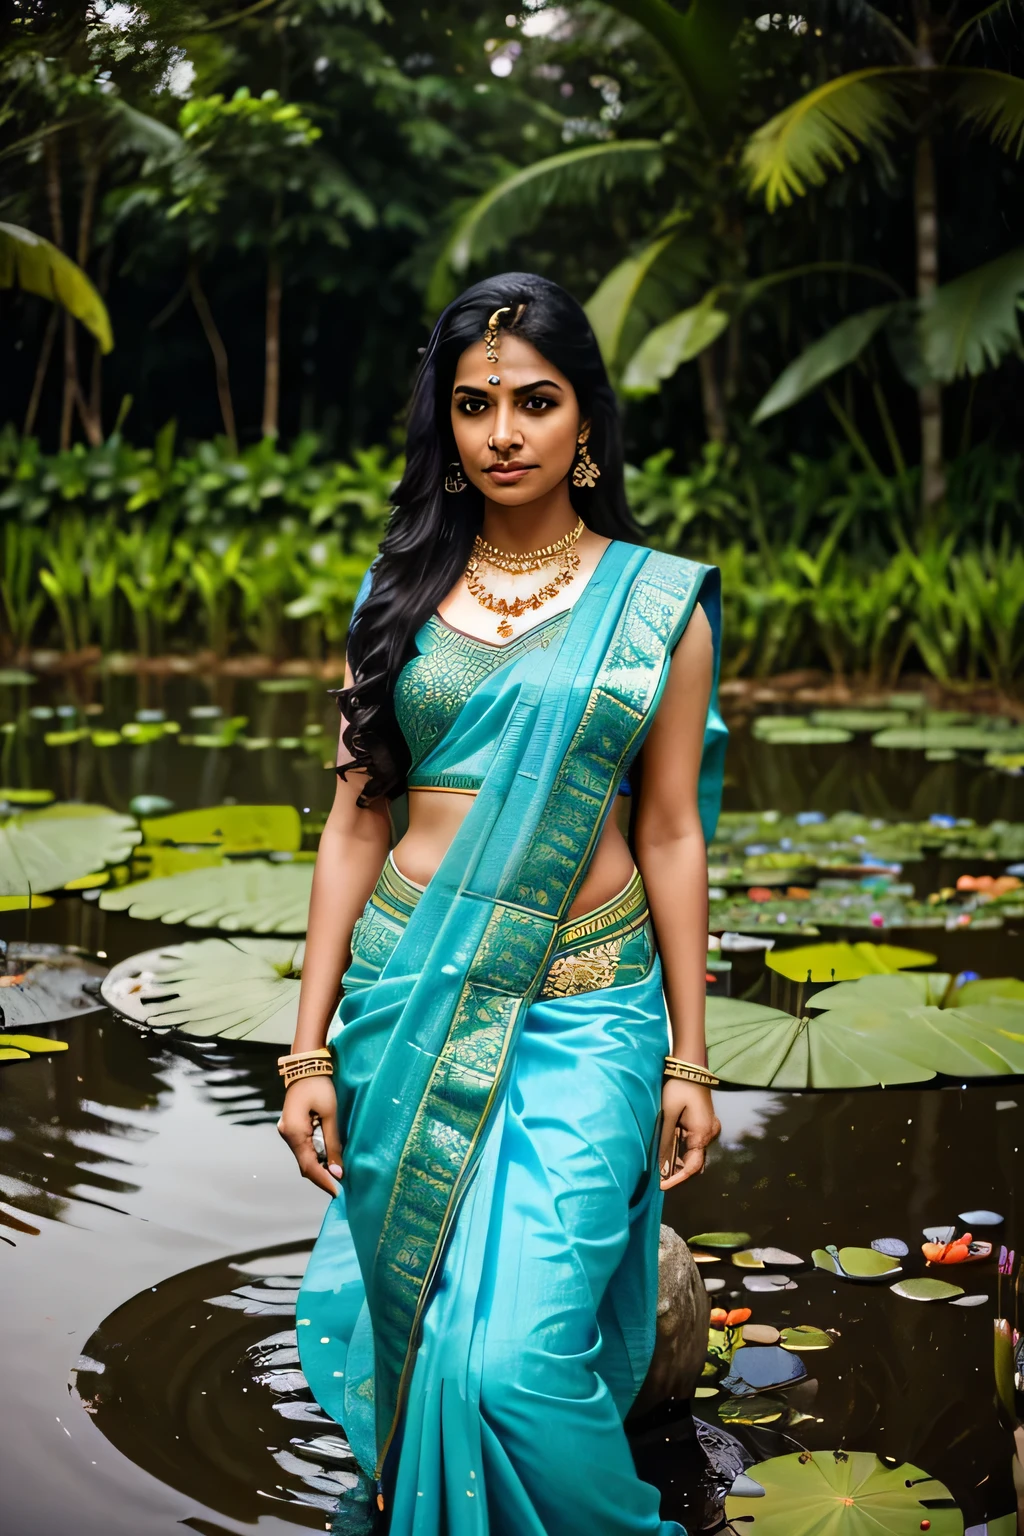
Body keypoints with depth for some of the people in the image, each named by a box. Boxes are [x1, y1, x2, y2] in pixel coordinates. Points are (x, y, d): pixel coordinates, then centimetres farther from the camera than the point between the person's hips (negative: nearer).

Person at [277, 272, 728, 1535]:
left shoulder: (656, 602, 1)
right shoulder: (401, 596, 7)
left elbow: (670, 834, 3)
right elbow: (355, 823, 6)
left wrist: (688, 1060, 3)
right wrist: (310, 1051, 2)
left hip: (583, 1010, -2)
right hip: (409, 999, 3)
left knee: (519, 1356, -10)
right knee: (410, 1311, 11)